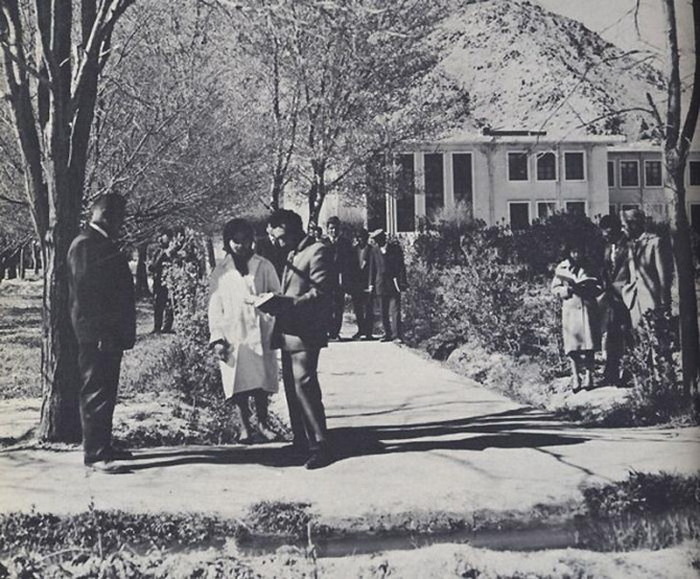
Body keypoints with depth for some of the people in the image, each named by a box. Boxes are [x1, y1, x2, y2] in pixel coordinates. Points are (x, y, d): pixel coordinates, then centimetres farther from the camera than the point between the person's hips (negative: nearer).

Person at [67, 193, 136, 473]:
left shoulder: (104, 244, 18)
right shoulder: (84, 245, -13)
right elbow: (83, 292, -19)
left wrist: (124, 331, 16)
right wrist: (100, 333, -22)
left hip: (110, 334, 10)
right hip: (96, 334, -10)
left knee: (105, 392, 15)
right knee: (96, 393, -6)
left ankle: (103, 445, 24)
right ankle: (94, 454, -2)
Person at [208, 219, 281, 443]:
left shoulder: (264, 267, 8)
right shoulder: (220, 271, 9)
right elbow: (215, 306, 8)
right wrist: (216, 338, -1)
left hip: (260, 333, 0)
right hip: (233, 335, 0)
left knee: (262, 383, 1)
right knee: (238, 384, -2)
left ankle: (263, 424, 14)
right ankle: (245, 427, 8)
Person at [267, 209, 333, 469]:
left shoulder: (318, 252, -9)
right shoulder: (293, 255, 21)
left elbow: (321, 292, -17)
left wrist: (289, 303, -24)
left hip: (306, 333, -10)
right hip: (288, 332, 10)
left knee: (304, 386, -12)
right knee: (292, 387, 12)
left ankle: (319, 445, -6)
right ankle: (301, 442, 21)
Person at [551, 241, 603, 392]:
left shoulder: (589, 268, 9)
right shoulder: (561, 268, 8)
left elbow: (599, 288, 5)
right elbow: (555, 288, 7)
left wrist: (585, 289, -13)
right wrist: (568, 290, -11)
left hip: (588, 309, 0)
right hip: (570, 309, 0)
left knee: (589, 345, -6)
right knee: (572, 346, -3)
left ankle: (588, 375, 0)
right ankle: (575, 378, 1)